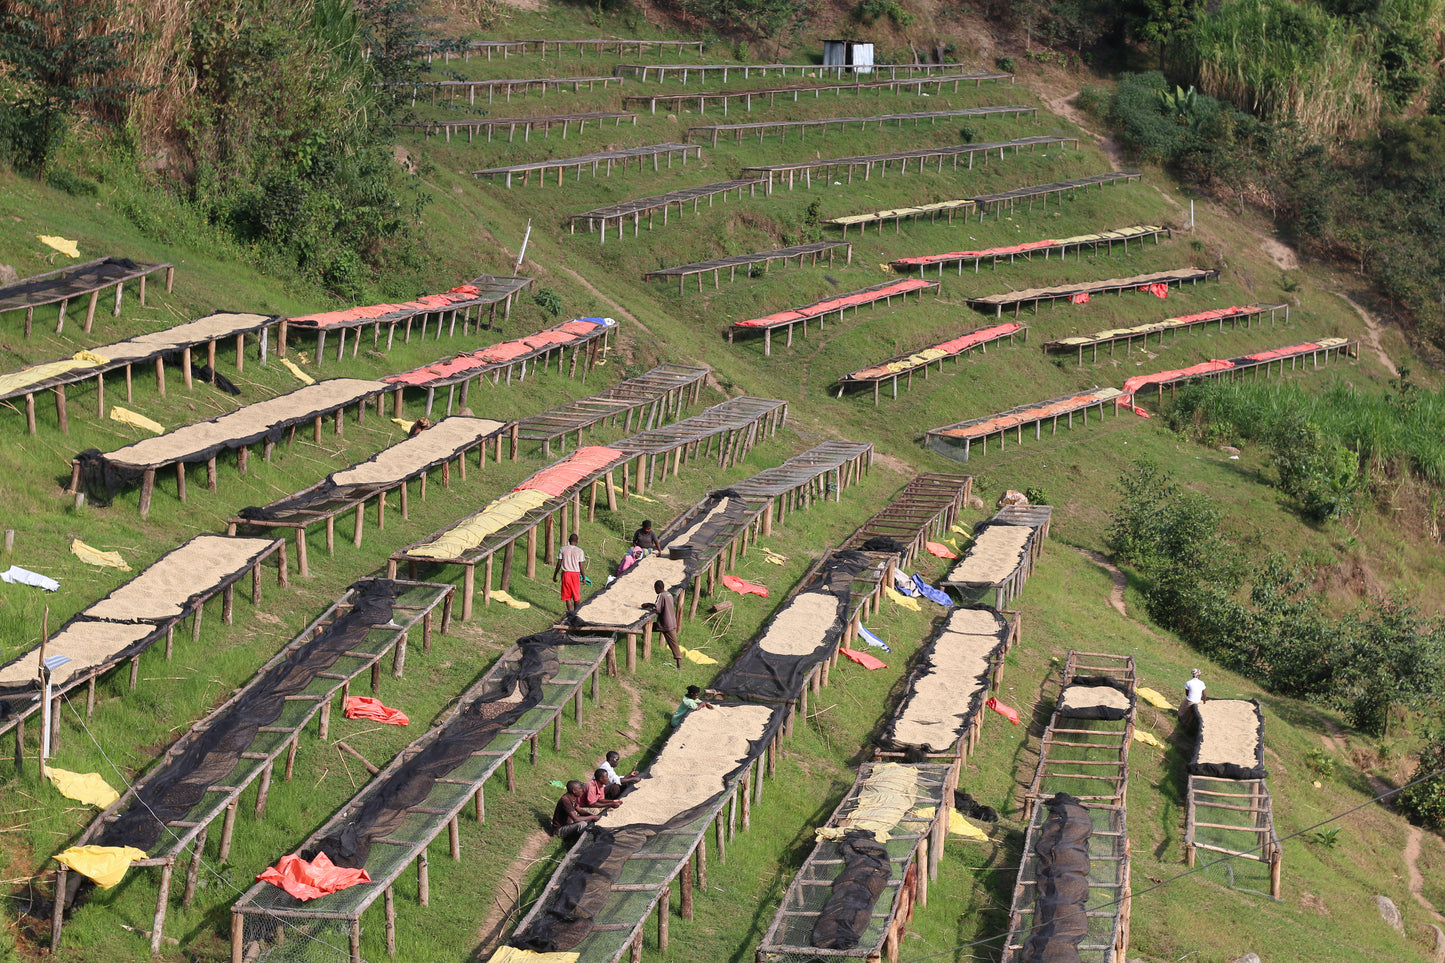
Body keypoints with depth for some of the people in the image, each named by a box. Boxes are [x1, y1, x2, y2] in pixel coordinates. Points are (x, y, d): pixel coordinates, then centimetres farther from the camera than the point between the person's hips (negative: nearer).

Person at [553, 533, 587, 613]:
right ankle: (576, 611, 26)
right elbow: (581, 566, -5)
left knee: (567, 595, 5)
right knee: (576, 595, 15)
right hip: (576, 574, 0)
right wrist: (584, 577, 5)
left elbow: (559, 564, 1)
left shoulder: (563, 550, 0)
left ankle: (570, 612, -1)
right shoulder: (580, 551, -3)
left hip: (565, 574, 0)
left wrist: (555, 575, 10)